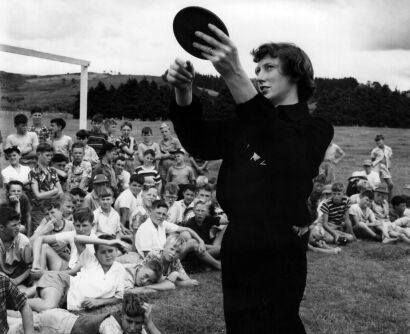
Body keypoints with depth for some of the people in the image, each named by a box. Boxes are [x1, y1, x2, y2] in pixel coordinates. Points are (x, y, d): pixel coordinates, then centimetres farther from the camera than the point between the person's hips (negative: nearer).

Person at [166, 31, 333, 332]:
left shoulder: (315, 129, -8)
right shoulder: (252, 122, 12)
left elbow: (283, 152, -31)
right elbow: (200, 142, 5)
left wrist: (234, 76, -40)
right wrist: (183, 91, -15)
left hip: (276, 258, -6)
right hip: (238, 251, 7)